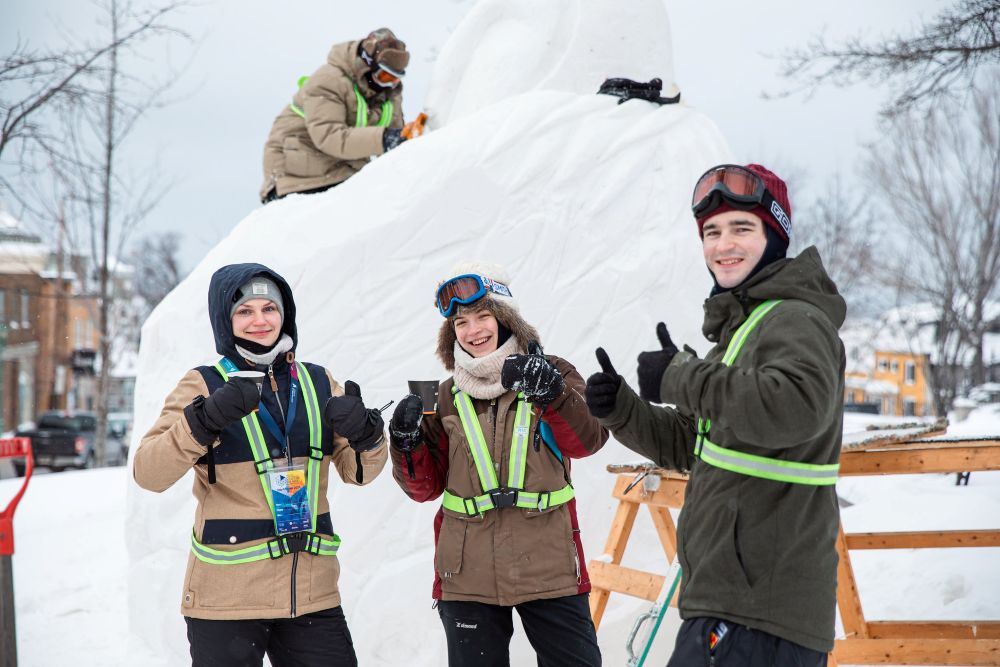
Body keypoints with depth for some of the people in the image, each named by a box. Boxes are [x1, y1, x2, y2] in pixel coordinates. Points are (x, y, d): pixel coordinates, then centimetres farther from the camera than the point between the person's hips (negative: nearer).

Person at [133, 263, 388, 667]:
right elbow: (148, 474, -12)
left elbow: (357, 471, 8)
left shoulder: (318, 383, 10)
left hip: (313, 593, 4)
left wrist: (364, 433, -13)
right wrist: (204, 420, -27)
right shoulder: (203, 386, -1)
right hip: (227, 598, -3)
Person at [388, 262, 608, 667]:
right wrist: (408, 444, -11)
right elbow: (425, 487, 7)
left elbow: (587, 441, -15)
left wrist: (551, 393, -31)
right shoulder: (448, 398, 8)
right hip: (468, 576, 2)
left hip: (549, 568, -2)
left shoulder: (552, 375, 2)